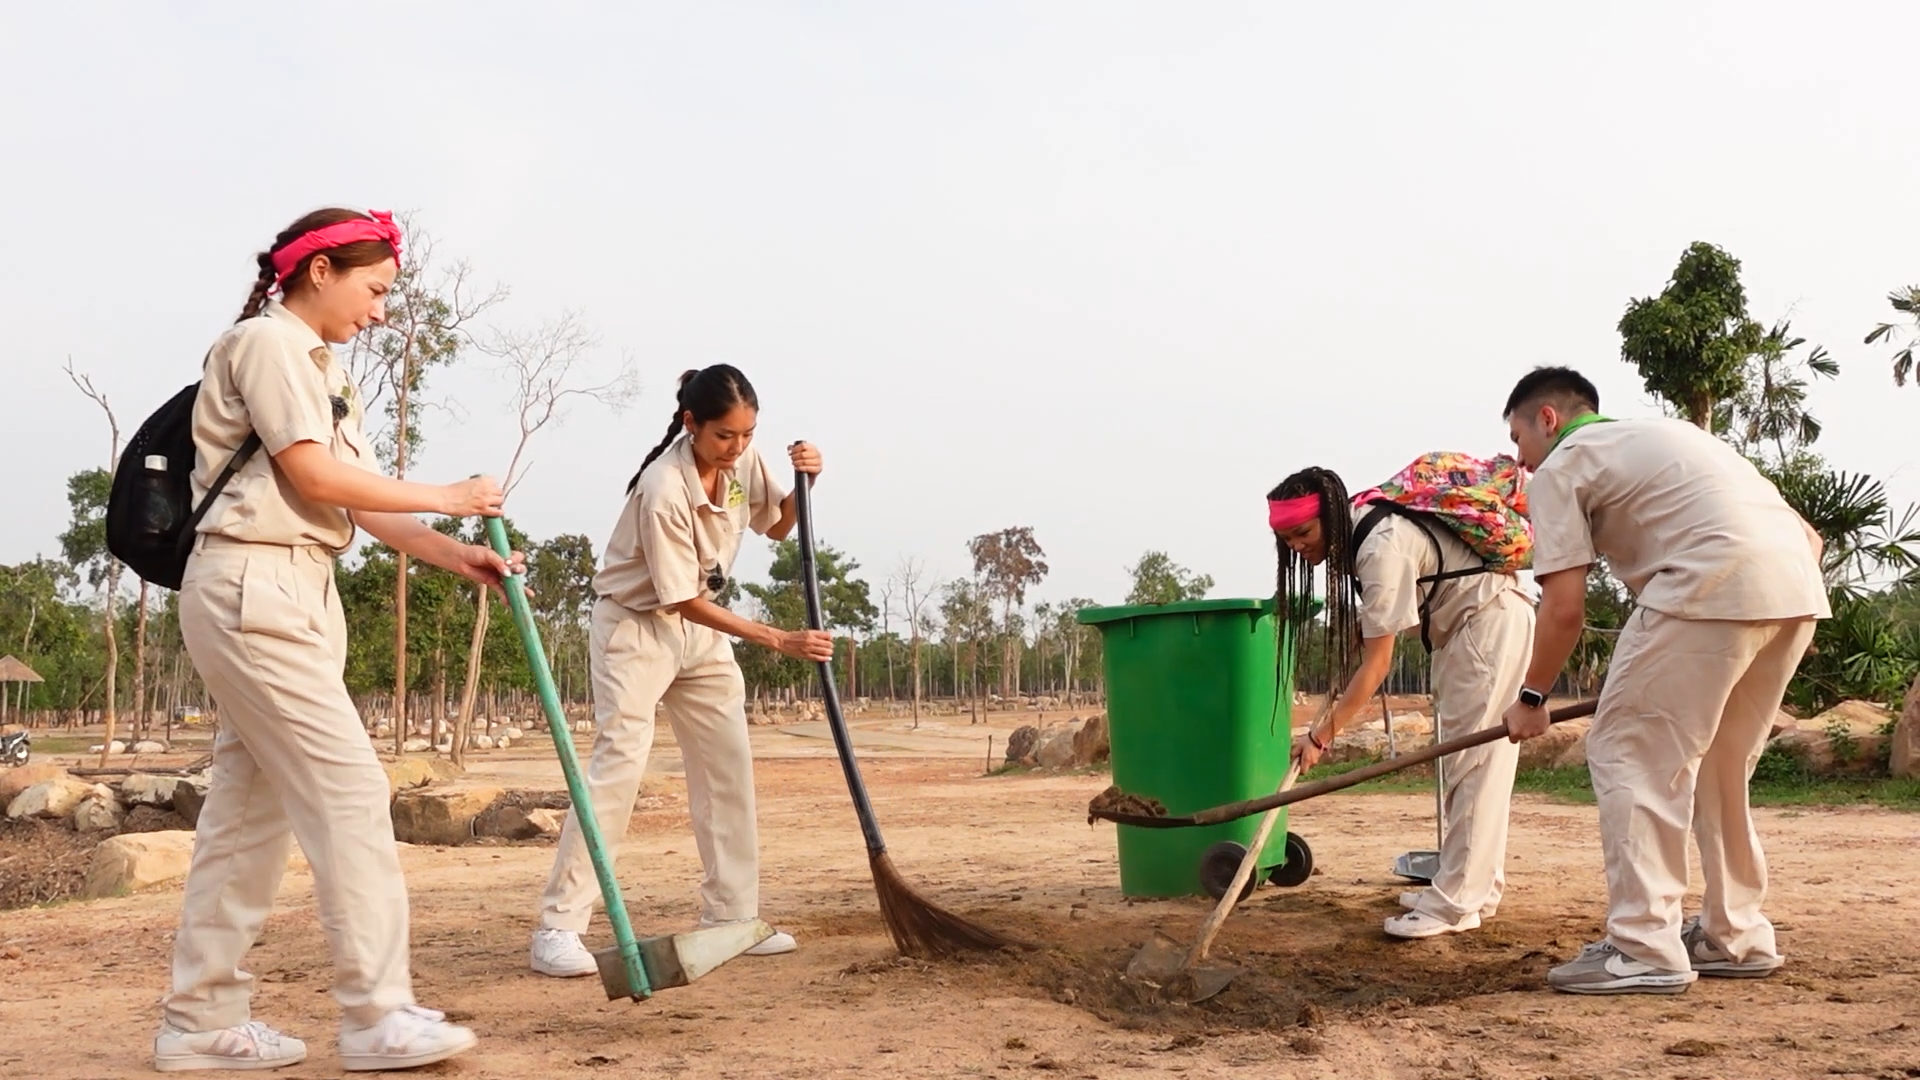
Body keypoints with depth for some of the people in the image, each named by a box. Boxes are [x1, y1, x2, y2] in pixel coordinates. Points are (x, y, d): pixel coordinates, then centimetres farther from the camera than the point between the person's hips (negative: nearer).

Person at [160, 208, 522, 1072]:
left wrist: (455, 557, 3)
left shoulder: (324, 374, 21)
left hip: (299, 594, 9)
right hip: (253, 587, -9)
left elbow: (363, 502, 14)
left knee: (252, 806, 9)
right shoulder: (266, 342, -7)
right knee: (347, 790, -11)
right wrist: (445, 498, -7)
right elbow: (314, 476, -15)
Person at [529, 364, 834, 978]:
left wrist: (803, 482, -11)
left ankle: (731, 915, 11)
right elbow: (684, 601, -25)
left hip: (701, 629, 7)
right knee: (620, 760, -18)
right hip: (635, 625, -7)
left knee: (730, 765, 3)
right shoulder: (664, 489, -29)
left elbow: (778, 525, 10)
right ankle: (558, 927, -15)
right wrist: (779, 640, -28)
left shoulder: (744, 461, -8)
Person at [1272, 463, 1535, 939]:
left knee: (1473, 761, -11)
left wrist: (1321, 735, -27)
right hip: (1464, 627, 10)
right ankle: (1478, 887, 19)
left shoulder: (1383, 549, -29)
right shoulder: (1360, 536, 0)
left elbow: (1377, 663, -28)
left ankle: (1455, 902, -10)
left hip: (1492, 621, -10)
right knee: (1466, 760, 12)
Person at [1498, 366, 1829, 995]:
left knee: (1627, 754, 0)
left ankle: (1643, 951, -2)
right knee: (1720, 767, 21)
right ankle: (1737, 937, 27)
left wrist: (1532, 698, 13)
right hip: (1799, 586, 8)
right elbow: (1809, 535, 28)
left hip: (1712, 584, -8)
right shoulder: (1662, 435, 33)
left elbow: (1564, 608, 1)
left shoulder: (1561, 466, 10)